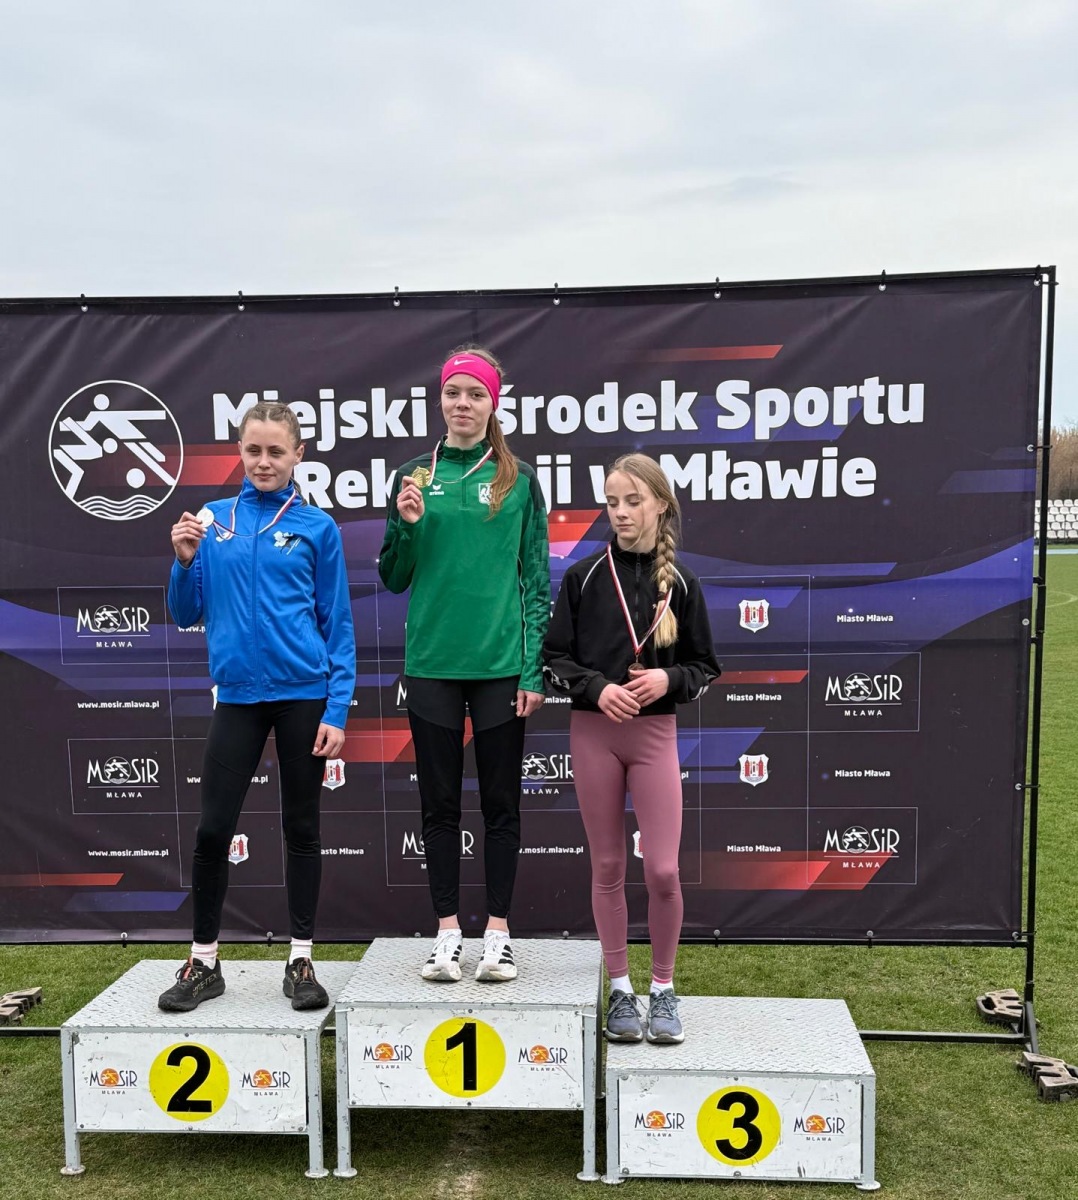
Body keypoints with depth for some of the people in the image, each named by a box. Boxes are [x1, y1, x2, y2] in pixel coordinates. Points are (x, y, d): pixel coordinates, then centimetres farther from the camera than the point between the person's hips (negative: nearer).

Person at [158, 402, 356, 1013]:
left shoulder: (317, 526, -1)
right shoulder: (213, 520, 5)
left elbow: (338, 625, -1)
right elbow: (187, 614, 7)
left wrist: (337, 710, -7)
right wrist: (185, 562, -11)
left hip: (305, 695, -1)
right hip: (239, 695, 2)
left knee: (302, 827, 8)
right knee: (213, 829, 3)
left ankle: (302, 962, 21)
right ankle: (204, 962, 22)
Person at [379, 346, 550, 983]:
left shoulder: (518, 479, 2)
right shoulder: (415, 477, 6)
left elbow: (537, 579, 2)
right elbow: (395, 579, 9)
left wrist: (534, 668, -4)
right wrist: (406, 525, -9)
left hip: (501, 663, -1)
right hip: (432, 663, 2)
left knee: (501, 801, 8)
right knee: (440, 802, 9)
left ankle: (498, 934, 21)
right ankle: (448, 933, 22)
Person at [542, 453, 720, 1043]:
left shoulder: (679, 581, 1)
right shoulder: (584, 576, -1)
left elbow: (704, 668, 6)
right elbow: (554, 659, 1)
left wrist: (668, 679, -14)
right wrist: (597, 688, -15)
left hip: (654, 734, 0)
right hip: (593, 733, 0)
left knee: (663, 871, -3)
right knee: (607, 867, 8)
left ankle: (663, 989, 19)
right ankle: (620, 989, 23)